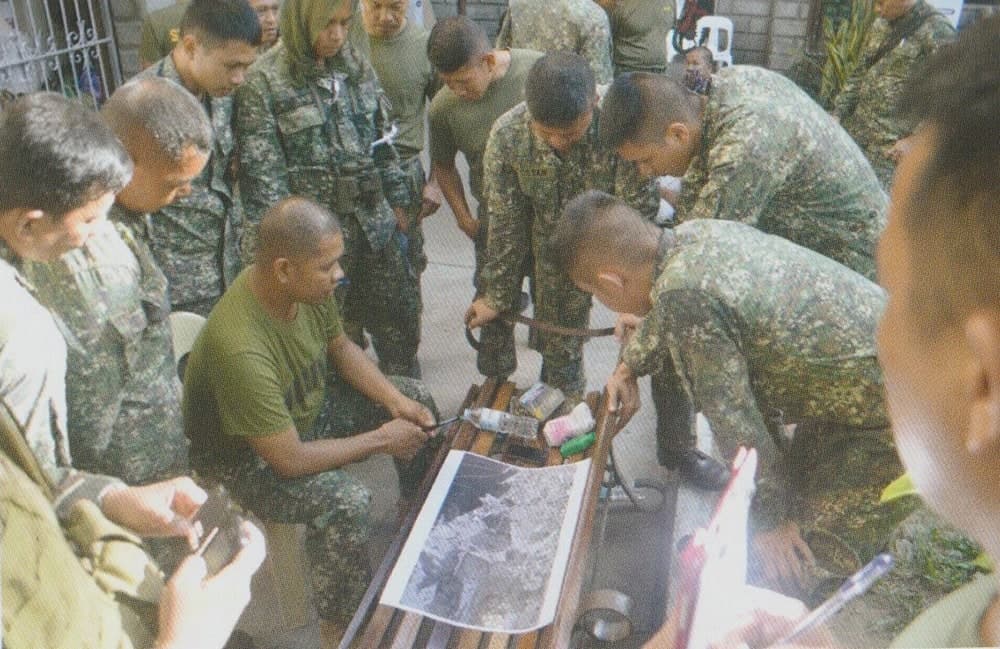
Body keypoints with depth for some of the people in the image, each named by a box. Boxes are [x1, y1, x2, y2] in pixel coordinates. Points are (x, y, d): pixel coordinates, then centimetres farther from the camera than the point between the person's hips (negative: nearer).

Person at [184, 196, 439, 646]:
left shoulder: (309, 285, -18)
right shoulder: (241, 348, -40)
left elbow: (340, 348, 3)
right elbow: (290, 460, -33)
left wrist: (396, 401, -9)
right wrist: (381, 440, -22)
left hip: (307, 406, 8)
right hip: (246, 455, -8)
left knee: (415, 396, 7)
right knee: (345, 502, -31)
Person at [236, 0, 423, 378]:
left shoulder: (357, 67, 6)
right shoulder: (264, 83, -11)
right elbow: (261, 171, -12)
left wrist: (397, 202, 14)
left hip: (376, 227, 5)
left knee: (400, 322, 16)